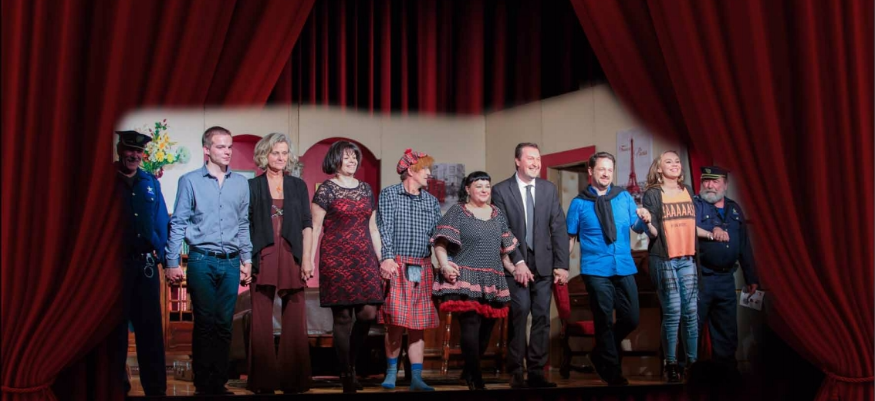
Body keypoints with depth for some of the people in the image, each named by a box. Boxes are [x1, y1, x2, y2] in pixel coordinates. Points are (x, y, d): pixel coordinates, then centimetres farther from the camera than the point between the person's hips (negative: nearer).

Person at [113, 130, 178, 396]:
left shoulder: (150, 183, 10)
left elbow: (161, 223, 11)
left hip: (146, 262, 3)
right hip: (115, 262, -3)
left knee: (150, 325, 5)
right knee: (116, 325, 7)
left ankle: (156, 388, 11)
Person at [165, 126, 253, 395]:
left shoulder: (241, 183, 9)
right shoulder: (190, 181, 0)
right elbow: (178, 223, 0)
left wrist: (247, 260, 12)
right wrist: (172, 262, -5)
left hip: (231, 262, 3)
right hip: (202, 261, -3)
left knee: (224, 324, 5)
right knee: (205, 323, 1)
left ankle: (220, 383, 13)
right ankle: (203, 384, 9)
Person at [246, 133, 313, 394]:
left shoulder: (298, 186, 12)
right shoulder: (253, 186, 7)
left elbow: (307, 225, 8)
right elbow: (245, 226, 5)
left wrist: (307, 259, -2)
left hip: (292, 259, 2)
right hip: (263, 259, -1)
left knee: (295, 322, 1)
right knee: (262, 322, -1)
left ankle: (293, 380, 8)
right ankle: (264, 382, 6)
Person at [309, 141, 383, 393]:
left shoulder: (366, 189, 14)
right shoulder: (326, 189, -1)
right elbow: (314, 228, -4)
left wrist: (381, 259, 13)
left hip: (364, 259, 5)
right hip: (336, 259, -5)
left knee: (368, 312, -4)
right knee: (343, 316, -2)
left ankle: (350, 361, 20)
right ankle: (346, 374, 8)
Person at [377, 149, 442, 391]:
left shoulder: (432, 201, 15)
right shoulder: (389, 195, 1)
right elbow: (385, 229, -7)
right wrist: (387, 258, -18)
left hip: (423, 269, 4)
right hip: (396, 266, -4)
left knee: (418, 325, 4)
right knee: (395, 322, -6)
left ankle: (416, 379, 6)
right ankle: (391, 373, 9)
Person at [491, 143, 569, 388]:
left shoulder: (549, 189, 9)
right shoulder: (501, 190, -1)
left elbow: (559, 228, 6)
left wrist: (561, 264, -1)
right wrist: (517, 262, -15)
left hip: (543, 263, 3)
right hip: (516, 263, -3)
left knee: (542, 317, 3)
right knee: (519, 313, -11)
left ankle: (536, 372, 9)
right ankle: (516, 372, -2)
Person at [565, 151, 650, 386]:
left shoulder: (624, 197, 9)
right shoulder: (579, 203, 2)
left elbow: (637, 228, 9)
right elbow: (570, 237, 4)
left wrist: (644, 219, -13)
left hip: (624, 267, 3)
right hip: (596, 269, -3)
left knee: (631, 319, 3)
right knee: (605, 321, 1)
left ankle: (601, 353, 27)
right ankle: (612, 371, 15)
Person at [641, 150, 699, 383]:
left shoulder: (689, 192, 13)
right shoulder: (652, 194, -1)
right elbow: (653, 232, -7)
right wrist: (648, 224, -27)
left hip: (688, 258, 4)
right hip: (663, 259, -4)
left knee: (691, 311, 1)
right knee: (672, 312, -5)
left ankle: (693, 361, 8)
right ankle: (671, 364, 4)